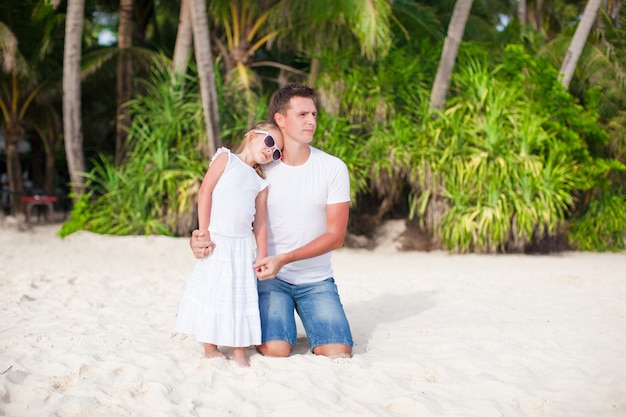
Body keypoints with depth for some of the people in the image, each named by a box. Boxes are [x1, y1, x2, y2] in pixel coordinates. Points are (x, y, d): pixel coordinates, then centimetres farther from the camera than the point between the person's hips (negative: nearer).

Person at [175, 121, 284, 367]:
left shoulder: (260, 184, 15)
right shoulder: (226, 158, 3)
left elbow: (260, 222, 13)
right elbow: (205, 191, -5)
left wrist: (263, 256, 4)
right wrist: (204, 232, -12)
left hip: (243, 245, 5)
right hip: (218, 241, -5)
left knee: (242, 296, 4)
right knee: (212, 292, 0)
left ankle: (239, 351, 12)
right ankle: (210, 348, 10)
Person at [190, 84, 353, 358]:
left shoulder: (334, 168, -5)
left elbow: (335, 236, -7)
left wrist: (284, 259, -20)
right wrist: (199, 239, -24)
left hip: (317, 279, 1)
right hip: (270, 277, -1)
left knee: (339, 353, -14)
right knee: (275, 351, -21)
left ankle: (306, 325, 19)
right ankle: (279, 325, 15)